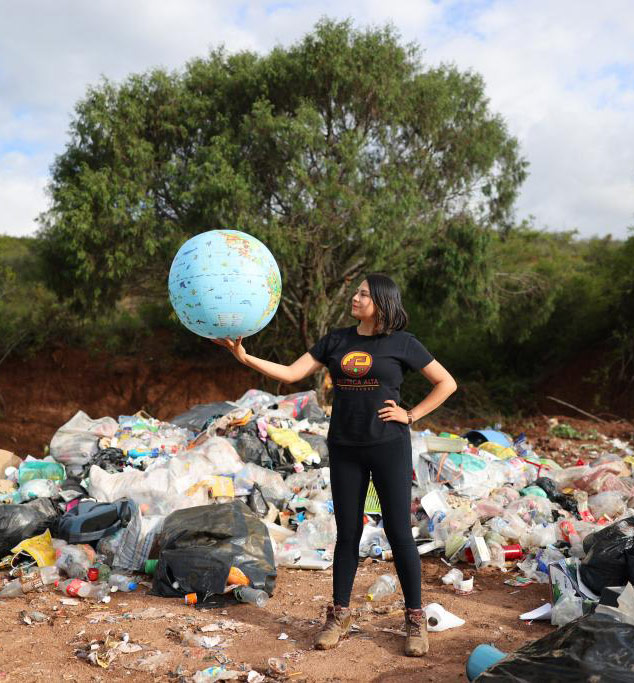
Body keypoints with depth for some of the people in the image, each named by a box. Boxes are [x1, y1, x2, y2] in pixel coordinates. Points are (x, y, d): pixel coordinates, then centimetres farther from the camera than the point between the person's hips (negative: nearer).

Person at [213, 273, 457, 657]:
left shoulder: (402, 343, -3)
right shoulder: (337, 341, 7)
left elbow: (447, 383, 1)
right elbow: (290, 374, 0)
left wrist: (411, 416, -6)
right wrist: (244, 356, -11)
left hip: (389, 446, -3)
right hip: (345, 450, 3)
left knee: (399, 532, -1)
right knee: (347, 533, 9)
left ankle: (415, 620, 12)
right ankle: (339, 618, 19)